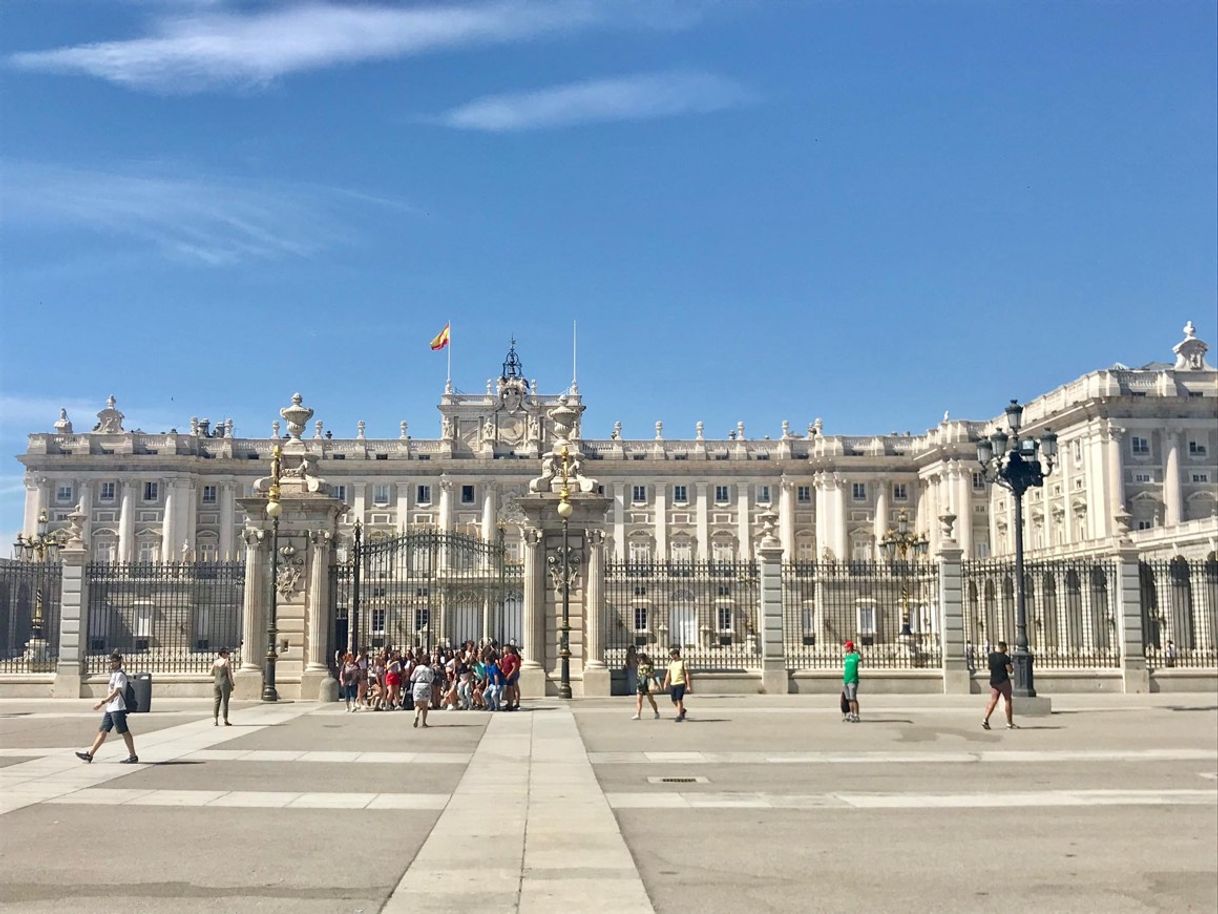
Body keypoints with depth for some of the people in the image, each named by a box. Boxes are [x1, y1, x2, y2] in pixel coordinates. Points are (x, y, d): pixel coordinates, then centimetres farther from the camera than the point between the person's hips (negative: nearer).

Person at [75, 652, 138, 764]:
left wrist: (102, 702, -25)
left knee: (124, 732, -5)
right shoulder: (114, 674, 18)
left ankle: (133, 757, -1)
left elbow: (115, 692, -20)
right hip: (110, 708, 10)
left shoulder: (120, 675, -12)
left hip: (118, 709, -10)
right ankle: (89, 755, 11)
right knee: (102, 731, 9)